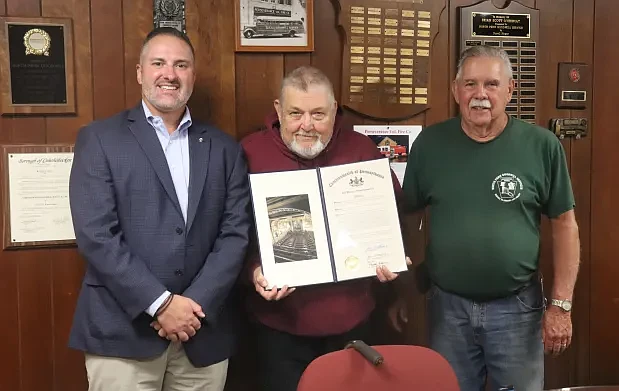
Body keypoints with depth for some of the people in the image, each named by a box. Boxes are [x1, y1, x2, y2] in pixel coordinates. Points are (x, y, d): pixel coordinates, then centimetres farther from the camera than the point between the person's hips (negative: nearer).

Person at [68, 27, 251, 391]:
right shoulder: (100, 138, -1)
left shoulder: (224, 147, 7)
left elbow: (236, 232, 1)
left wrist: (197, 304, -10)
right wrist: (160, 303, -14)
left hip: (204, 331, 3)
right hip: (122, 331, -2)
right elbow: (95, 234, -10)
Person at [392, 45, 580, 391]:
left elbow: (564, 224, -2)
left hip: (517, 307, -1)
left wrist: (561, 304, -4)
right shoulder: (430, 143, -2)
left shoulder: (542, 146, -7)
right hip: (448, 305, 2)